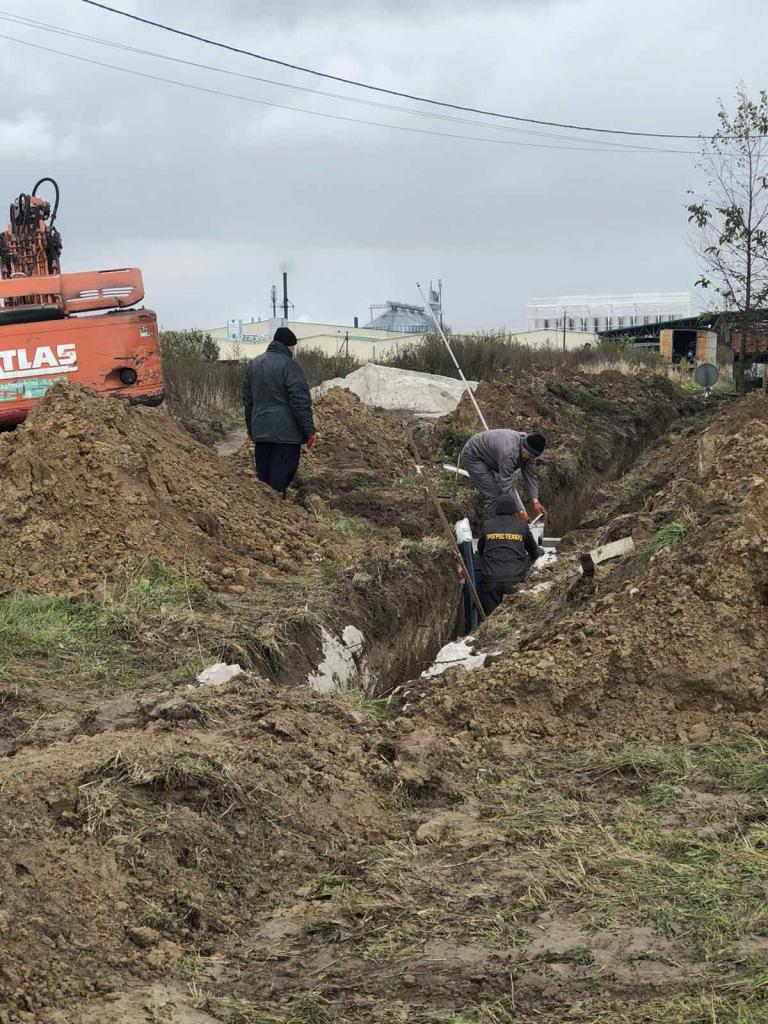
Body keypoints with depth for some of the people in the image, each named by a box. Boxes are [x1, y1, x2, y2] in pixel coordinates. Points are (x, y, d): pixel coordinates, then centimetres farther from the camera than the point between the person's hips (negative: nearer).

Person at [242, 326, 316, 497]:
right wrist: (309, 431, -9)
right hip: (286, 432, -7)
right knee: (280, 478, -5)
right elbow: (301, 401, -14)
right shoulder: (288, 365, -12)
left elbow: (247, 399, 19)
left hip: (260, 432, 7)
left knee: (263, 476, 12)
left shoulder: (254, 364, 12)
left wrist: (250, 429, 26)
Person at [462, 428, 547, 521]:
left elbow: (531, 475, -9)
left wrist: (535, 501, -22)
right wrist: (521, 512, -39)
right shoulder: (509, 452, -40)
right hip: (473, 457, -9)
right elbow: (506, 485, -39)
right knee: (492, 495, -15)